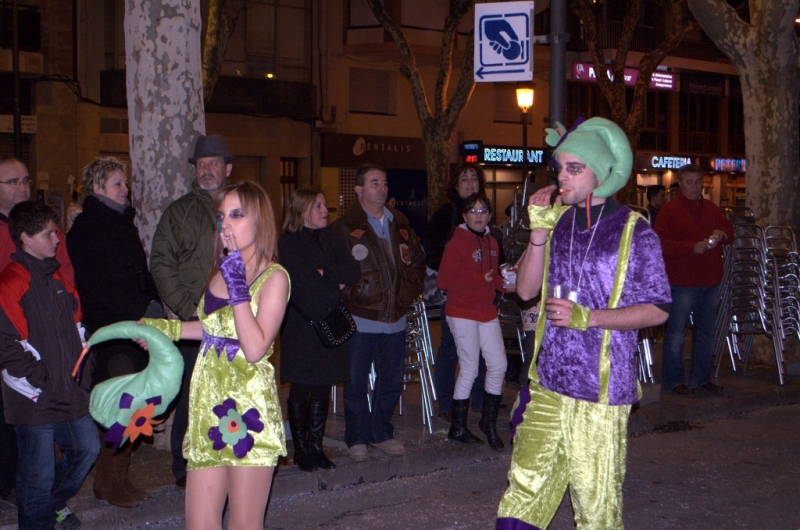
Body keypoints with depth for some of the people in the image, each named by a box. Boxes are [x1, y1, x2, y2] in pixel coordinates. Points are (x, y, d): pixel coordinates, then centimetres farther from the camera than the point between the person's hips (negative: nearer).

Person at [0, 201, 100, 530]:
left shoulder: (56, 276, 12)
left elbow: (76, 324, 21)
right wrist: (40, 380, -16)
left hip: (68, 390, 8)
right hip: (35, 400, -8)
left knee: (87, 447, 17)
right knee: (39, 471, 1)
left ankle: (55, 501, 39)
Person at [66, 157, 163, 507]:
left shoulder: (125, 223, 19)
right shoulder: (85, 228, -5)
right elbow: (95, 286, -13)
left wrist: (154, 304, 5)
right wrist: (140, 311, -15)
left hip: (137, 327, 7)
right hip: (107, 330, -7)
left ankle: (121, 477, 14)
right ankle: (107, 482, 3)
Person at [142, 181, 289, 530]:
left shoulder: (273, 277, -9)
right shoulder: (222, 267, 12)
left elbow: (255, 348, -19)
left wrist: (238, 288, -19)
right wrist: (166, 328, 20)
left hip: (247, 407, -6)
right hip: (210, 403, 6)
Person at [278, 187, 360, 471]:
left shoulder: (329, 238, 14)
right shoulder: (288, 243, -4)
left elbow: (352, 271, 1)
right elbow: (301, 283, -16)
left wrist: (325, 274, -12)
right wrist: (335, 282, -6)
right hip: (302, 325, -5)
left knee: (323, 387, 6)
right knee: (300, 389, 0)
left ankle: (316, 447, 14)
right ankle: (301, 450, 9)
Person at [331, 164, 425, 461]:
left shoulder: (400, 225, 12)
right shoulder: (344, 227, -7)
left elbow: (417, 260, 23)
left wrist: (410, 291, 12)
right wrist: (347, 295, -13)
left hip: (395, 317, 5)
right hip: (360, 317, -5)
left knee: (392, 380, 12)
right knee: (356, 381, 3)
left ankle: (381, 433, 27)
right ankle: (357, 438, 16)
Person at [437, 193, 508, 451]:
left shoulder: (492, 243, 11)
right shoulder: (458, 242, -10)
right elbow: (445, 280, -17)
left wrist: (503, 282, -3)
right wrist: (480, 279, -16)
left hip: (487, 311, 7)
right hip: (462, 312, -7)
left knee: (498, 364, 3)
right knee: (469, 368, -2)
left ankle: (489, 422, 20)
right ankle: (458, 427, 12)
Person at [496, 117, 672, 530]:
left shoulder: (633, 232, -5)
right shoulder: (556, 221, 10)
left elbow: (658, 309, -5)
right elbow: (526, 289, 7)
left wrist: (586, 317, -15)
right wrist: (539, 231, -6)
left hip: (601, 390, -4)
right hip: (548, 384, 4)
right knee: (524, 488, 3)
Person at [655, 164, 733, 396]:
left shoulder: (712, 209, 15)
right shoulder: (669, 210, -6)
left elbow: (729, 230, 19)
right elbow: (662, 242, -14)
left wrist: (721, 234, -5)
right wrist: (693, 247, -22)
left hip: (710, 281, 7)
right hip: (682, 281, -7)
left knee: (706, 332, 13)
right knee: (676, 333, -4)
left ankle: (701, 378, 24)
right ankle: (673, 381, 4)